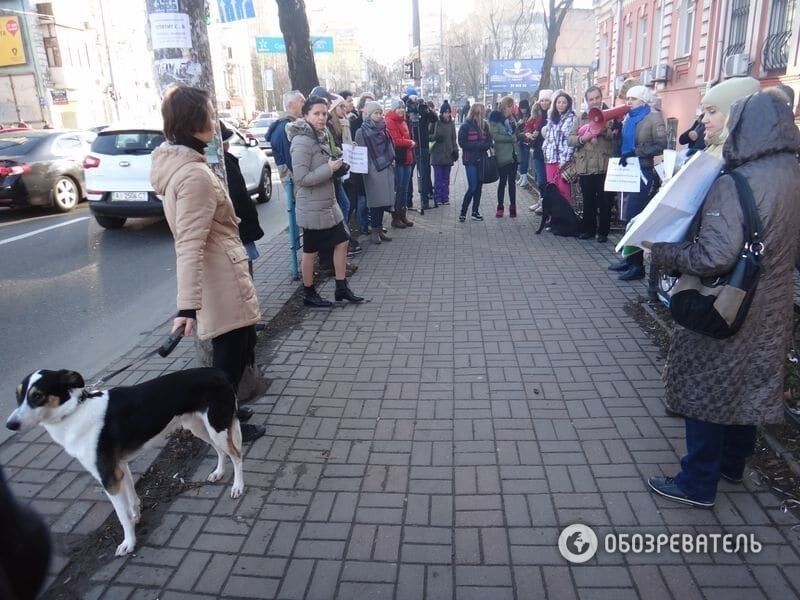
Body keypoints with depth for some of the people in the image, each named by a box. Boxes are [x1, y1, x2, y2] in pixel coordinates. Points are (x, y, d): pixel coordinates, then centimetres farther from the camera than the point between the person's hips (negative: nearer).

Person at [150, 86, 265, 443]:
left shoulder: (173, 162, 6)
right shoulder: (195, 175, -24)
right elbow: (190, 246, -29)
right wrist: (188, 306, -31)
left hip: (219, 279, 10)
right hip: (222, 282, -10)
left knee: (229, 352, 24)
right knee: (230, 356, 7)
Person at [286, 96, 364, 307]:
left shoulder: (320, 136, 10)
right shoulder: (302, 141, -18)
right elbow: (301, 178, -23)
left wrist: (335, 165, 7)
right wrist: (329, 169, -19)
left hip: (329, 203, 9)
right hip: (312, 208, -9)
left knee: (342, 242, 11)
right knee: (310, 250, 5)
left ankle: (342, 288, 23)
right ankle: (309, 294, 21)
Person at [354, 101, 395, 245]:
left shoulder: (383, 130, 15)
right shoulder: (362, 132, -3)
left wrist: (391, 163, 16)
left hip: (386, 170, 6)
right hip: (372, 171, -6)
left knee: (383, 201, 6)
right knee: (376, 202, -4)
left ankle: (379, 229, 15)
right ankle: (375, 231, 6)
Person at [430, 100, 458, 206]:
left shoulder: (451, 124, 8)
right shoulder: (436, 123, -3)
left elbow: (454, 139, 14)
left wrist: (455, 150, 5)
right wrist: (435, 137, -19)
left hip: (448, 155, 3)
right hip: (437, 154, -3)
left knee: (446, 178, 8)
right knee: (438, 178, -3)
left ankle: (445, 198, 14)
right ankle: (437, 198, 4)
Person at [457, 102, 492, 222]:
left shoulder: (484, 125, 7)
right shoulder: (465, 126, -6)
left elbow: (489, 141, 7)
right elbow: (462, 143, -9)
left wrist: (484, 145, -15)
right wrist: (478, 145, -15)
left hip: (481, 159, 5)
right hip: (470, 160, -5)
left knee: (479, 186, 7)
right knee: (472, 187, -8)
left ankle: (475, 212, 16)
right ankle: (462, 212, 4)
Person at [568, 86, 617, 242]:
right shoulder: (581, 118, 13)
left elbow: (618, 137, -7)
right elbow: (569, 139, 6)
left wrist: (605, 131, -23)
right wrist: (582, 138, -13)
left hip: (605, 166, -3)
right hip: (585, 167, 3)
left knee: (604, 201, 3)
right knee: (588, 201, 11)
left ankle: (603, 231, 13)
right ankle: (588, 229, 23)